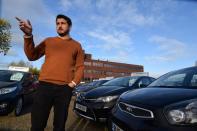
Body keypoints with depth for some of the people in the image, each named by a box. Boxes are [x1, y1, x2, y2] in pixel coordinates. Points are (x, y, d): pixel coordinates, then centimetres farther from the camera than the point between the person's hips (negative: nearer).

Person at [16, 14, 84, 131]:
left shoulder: (76, 45, 12)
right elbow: (32, 56, 8)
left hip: (65, 88, 0)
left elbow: (80, 67, 7)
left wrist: (73, 83, -7)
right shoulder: (48, 41, 16)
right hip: (45, 86, 1)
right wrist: (28, 35, -5)